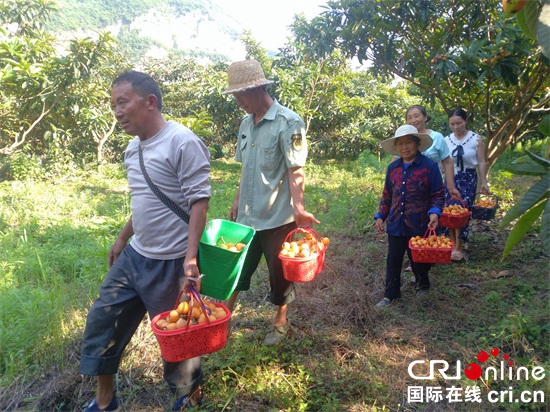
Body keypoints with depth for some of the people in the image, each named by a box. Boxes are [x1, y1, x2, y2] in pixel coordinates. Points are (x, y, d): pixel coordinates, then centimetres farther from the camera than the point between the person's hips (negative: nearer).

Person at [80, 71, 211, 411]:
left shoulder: (183, 143, -18)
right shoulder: (133, 148, 8)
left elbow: (199, 201, -21)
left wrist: (190, 257, -26)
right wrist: (122, 239, 24)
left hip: (169, 264, -8)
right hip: (134, 256, 9)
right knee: (102, 320, 16)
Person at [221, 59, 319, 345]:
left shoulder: (288, 123, -14)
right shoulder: (246, 123, 8)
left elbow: (295, 170, -19)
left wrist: (298, 208, -30)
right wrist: (237, 202, 17)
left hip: (277, 217, -6)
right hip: (247, 215, 6)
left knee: (280, 273, 11)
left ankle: (280, 322, 33)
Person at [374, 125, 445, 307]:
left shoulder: (429, 166, -8)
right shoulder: (393, 168, 5)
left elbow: (438, 194, -6)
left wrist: (435, 212, -22)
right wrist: (380, 216, 6)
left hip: (419, 225, -3)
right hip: (395, 224, 3)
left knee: (419, 259, 15)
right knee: (393, 261, 8)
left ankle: (423, 286, 41)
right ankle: (390, 295, 21)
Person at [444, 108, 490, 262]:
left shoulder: (476, 139, -3)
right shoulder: (446, 140, 1)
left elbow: (481, 162, -1)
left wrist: (484, 182, -2)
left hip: (468, 179, -2)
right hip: (450, 178, 2)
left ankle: (459, 248, 3)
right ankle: (453, 244, 16)